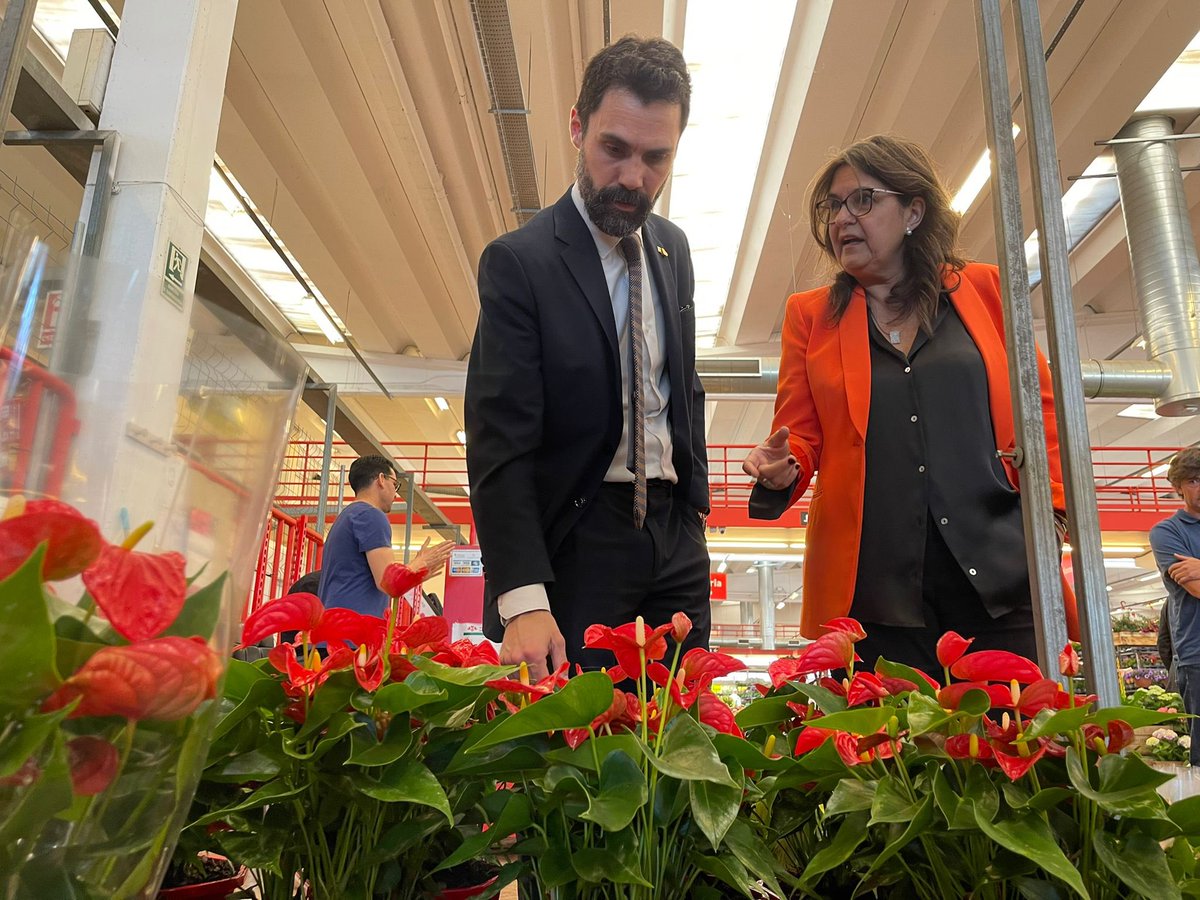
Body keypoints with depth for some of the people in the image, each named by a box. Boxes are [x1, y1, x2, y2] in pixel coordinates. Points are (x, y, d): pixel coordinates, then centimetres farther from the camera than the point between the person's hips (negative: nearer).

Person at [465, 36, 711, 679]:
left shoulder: (673, 248, 10)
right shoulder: (519, 261, -11)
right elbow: (500, 444, -19)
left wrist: (695, 493, 14)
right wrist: (523, 598, -27)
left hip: (674, 535, 6)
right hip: (575, 543, -6)